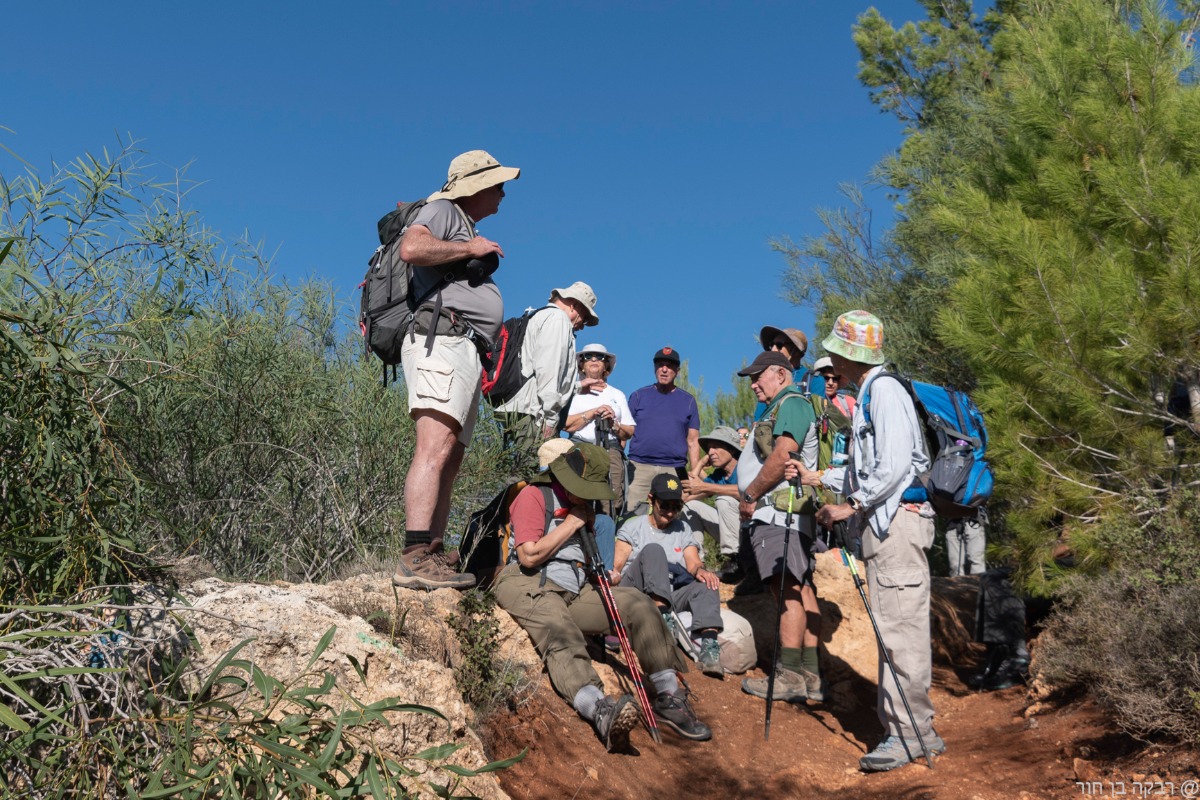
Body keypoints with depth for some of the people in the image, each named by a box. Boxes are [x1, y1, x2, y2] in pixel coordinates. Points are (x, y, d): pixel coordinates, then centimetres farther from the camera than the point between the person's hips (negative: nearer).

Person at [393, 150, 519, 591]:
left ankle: (433, 559, 1)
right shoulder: (442, 211, 5)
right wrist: (470, 248, -7)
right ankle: (414, 557, -31)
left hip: (466, 352, 10)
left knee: (450, 461, 3)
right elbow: (411, 248, -17)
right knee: (435, 448, -23)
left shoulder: (467, 232, 34)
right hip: (442, 339, -10)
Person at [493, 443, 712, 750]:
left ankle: (669, 696, -15)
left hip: (574, 590, 7)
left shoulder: (582, 505, 21)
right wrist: (572, 524, -7)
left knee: (637, 603, -11)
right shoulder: (534, 496, -3)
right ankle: (599, 708, -63)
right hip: (529, 585, -7)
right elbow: (529, 555, -14)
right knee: (561, 634, -37)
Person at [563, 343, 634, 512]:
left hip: (611, 452, 2)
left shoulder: (617, 395, 24)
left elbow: (629, 432, 17)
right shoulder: (575, 392, 16)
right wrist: (594, 412, -4)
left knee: (612, 502, -14)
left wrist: (614, 424, -2)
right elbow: (566, 424, 0)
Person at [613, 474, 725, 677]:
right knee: (653, 550, -29)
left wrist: (700, 570, -19)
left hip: (671, 596, 3)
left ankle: (709, 645, -47)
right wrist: (614, 575, -24)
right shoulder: (633, 526, 12)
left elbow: (693, 562, 6)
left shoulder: (683, 530, 21)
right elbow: (617, 565, 1)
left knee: (706, 585, -27)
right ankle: (664, 617, -46)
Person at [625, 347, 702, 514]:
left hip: (674, 470, 1)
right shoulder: (639, 396, 12)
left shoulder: (688, 401, 14)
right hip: (639, 467, -1)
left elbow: (693, 442, 11)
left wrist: (695, 476, 3)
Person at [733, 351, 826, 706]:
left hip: (779, 512, -10)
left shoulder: (792, 403, -6)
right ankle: (810, 676, 8)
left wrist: (751, 495, -11)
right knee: (800, 590, 6)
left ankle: (789, 675, -13)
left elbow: (782, 457, -18)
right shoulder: (778, 408, 25)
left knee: (789, 590, -12)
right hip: (775, 513, 10)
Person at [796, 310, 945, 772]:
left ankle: (910, 733, -4)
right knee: (893, 628, 11)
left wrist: (852, 505, -15)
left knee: (901, 628, -9)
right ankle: (909, 728, 17)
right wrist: (820, 478, 25)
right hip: (882, 522, 10)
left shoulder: (885, 391, -10)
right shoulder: (868, 393, 20)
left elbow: (894, 466, -19)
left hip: (898, 519, -10)